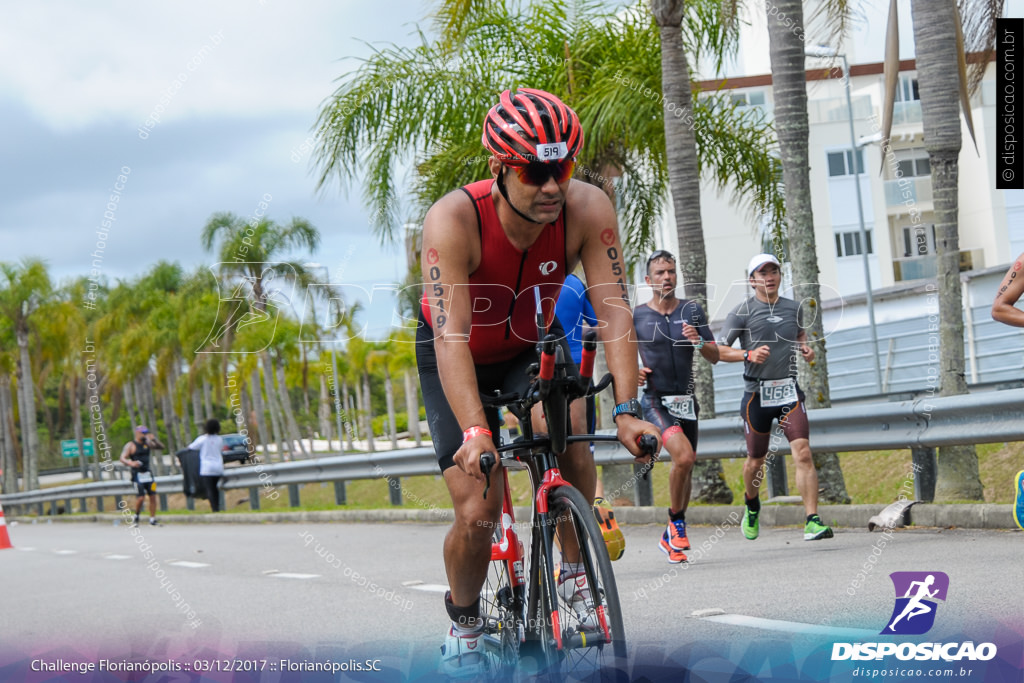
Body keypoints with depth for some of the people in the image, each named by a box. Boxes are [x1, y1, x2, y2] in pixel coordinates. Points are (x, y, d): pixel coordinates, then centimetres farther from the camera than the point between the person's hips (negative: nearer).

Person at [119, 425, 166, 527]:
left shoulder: (147, 443, 13)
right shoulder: (130, 445, -2)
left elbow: (162, 447, 14)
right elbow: (122, 458, -12)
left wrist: (154, 440, -4)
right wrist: (131, 463, -33)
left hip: (148, 474, 5)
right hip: (137, 475, -5)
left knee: (153, 496, -1)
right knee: (141, 497, -13)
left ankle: (152, 520, 6)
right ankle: (136, 517, 9)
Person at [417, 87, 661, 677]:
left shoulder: (588, 209, -27)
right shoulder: (454, 220, -35)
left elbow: (613, 311, -29)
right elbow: (451, 336, -41)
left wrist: (627, 411, -40)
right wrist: (475, 433, -52)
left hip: (532, 345, 2)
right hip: (460, 358, -2)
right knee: (477, 513, -11)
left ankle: (575, 579, -9)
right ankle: (464, 629, 16)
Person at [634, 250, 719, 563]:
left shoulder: (692, 311, 4)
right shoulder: (636, 316, -1)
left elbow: (715, 357, 2)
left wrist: (699, 341, -18)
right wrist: (633, 372, -9)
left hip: (686, 399, 4)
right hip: (655, 399, -4)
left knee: (686, 466, 10)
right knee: (684, 456, -25)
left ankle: (670, 538, 27)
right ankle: (677, 524, -6)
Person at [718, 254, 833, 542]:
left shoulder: (793, 308, 9)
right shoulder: (742, 312, -3)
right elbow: (718, 350, -4)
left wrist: (805, 347, 8)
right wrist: (748, 354, -20)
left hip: (789, 391, 2)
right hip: (757, 393, -2)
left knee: (803, 453, -15)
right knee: (756, 460, 10)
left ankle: (812, 522, -17)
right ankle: (752, 505, 41)